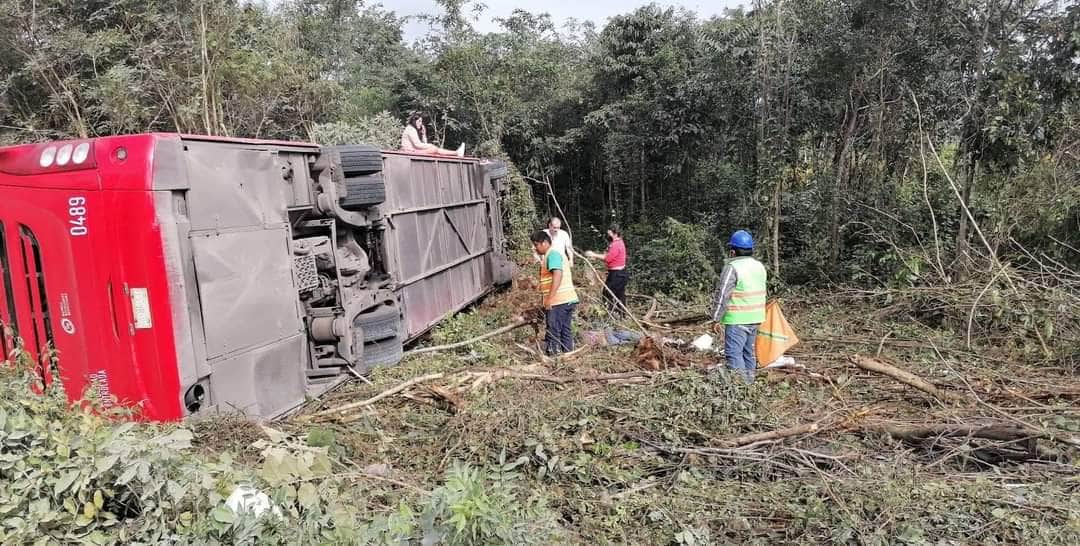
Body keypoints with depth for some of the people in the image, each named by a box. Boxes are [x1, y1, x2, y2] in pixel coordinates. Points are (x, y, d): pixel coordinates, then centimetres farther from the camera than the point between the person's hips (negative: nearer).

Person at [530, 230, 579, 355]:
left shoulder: (552, 254, -11)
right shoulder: (556, 253, 21)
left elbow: (557, 275, -24)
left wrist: (549, 298, -28)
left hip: (558, 301, -10)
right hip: (568, 299, 10)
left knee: (553, 332, -5)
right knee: (565, 330, 12)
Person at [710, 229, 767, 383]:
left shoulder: (732, 267, -16)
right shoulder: (760, 266, 11)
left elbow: (722, 295, -16)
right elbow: (762, 292, 18)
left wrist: (716, 317, -9)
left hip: (737, 319, -8)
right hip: (755, 318, 8)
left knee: (734, 354, -6)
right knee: (748, 351, 18)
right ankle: (749, 381, 25)